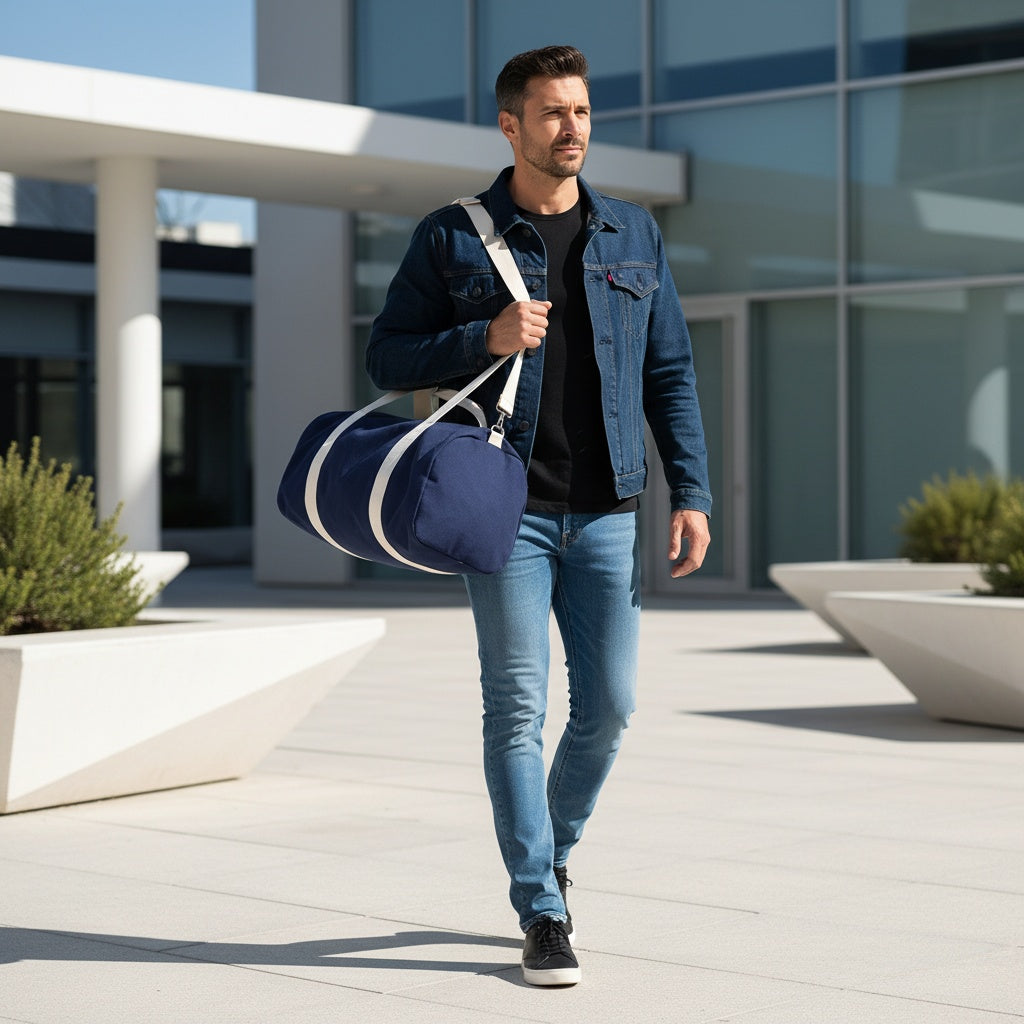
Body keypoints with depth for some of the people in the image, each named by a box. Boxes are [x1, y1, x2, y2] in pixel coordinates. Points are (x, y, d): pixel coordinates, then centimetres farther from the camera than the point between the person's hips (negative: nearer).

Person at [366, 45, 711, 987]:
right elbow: (388, 358, 1)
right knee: (518, 708, -3)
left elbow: (670, 372, 11)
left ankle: (551, 850, 29)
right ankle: (543, 914, 4)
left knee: (608, 705, 3)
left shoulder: (634, 236, 10)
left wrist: (692, 493, 3)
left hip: (605, 510, 3)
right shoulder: (451, 238, 2)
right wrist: (485, 338, -16)